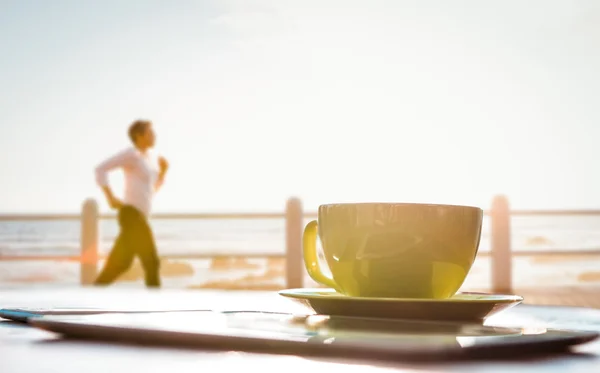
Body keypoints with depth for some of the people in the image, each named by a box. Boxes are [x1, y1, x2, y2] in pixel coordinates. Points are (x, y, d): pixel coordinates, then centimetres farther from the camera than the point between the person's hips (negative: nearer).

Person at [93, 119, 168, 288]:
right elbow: (101, 169, -14)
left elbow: (153, 189, 26)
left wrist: (163, 169, 11)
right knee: (151, 262, -9)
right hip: (132, 214, -10)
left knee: (119, 264, 9)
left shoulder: (150, 157, 20)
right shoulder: (131, 154, -8)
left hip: (138, 217, 10)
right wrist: (111, 198, -19)